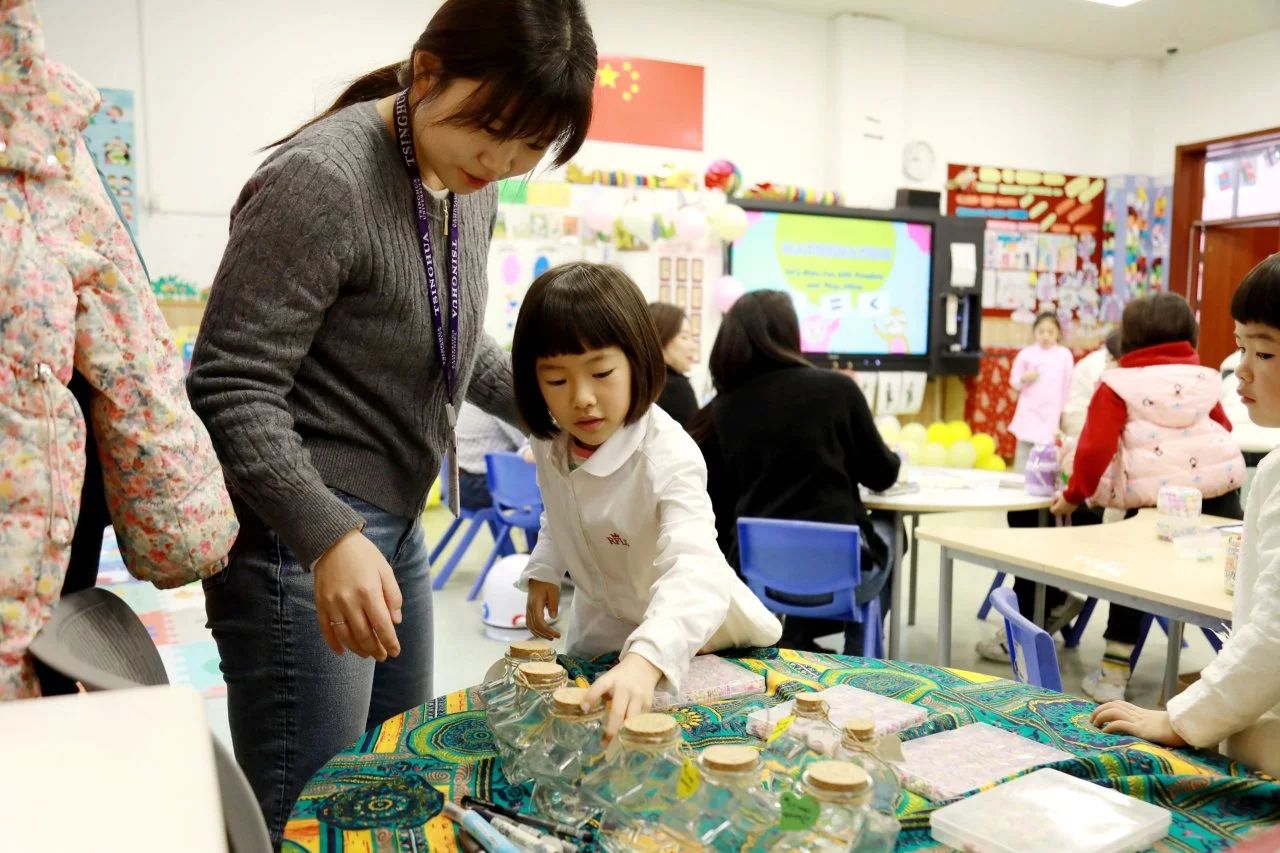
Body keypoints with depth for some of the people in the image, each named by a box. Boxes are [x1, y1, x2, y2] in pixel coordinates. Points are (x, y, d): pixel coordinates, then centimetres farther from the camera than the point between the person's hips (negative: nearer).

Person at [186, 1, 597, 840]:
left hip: (396, 524, 9)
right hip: (301, 533, -8)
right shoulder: (321, 180, -19)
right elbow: (232, 388, -19)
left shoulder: (472, 187, 7)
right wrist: (329, 538, -28)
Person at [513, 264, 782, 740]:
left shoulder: (668, 457, -35)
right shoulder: (550, 442, -13)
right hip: (600, 626, 6)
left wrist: (644, 661, -67)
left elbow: (696, 573, -52)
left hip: (687, 637, -5)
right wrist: (543, 572, -2)